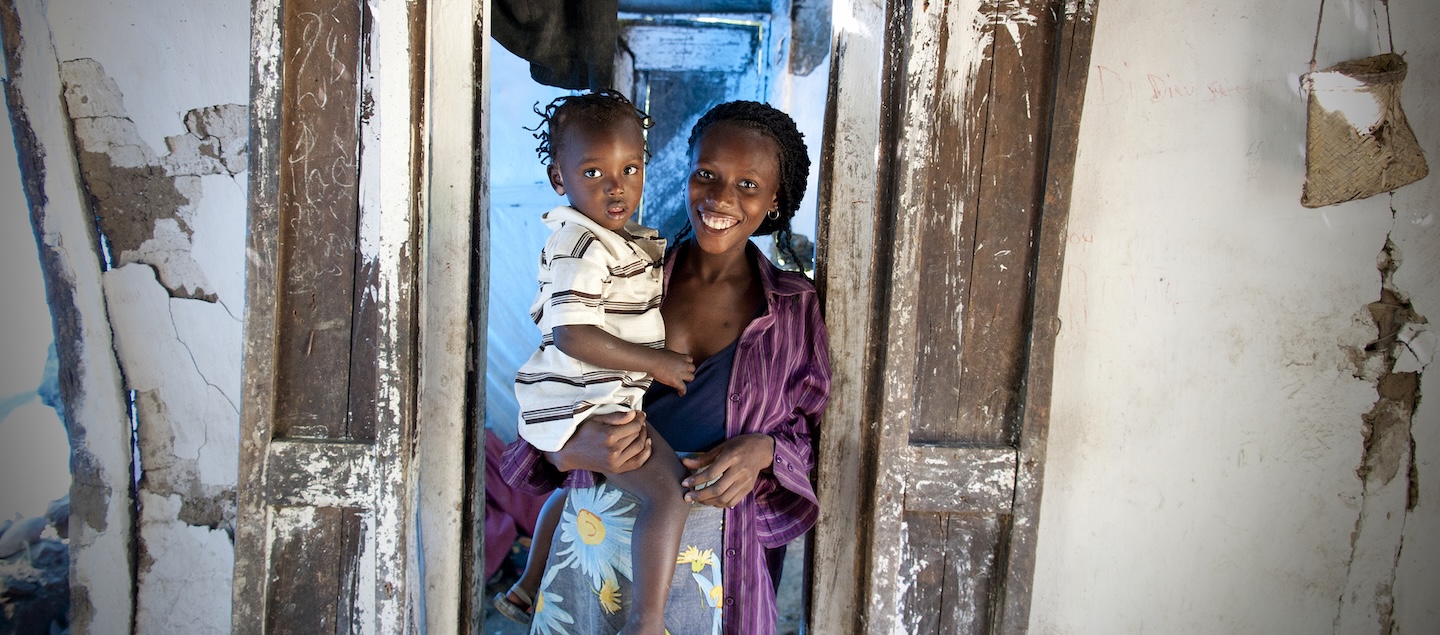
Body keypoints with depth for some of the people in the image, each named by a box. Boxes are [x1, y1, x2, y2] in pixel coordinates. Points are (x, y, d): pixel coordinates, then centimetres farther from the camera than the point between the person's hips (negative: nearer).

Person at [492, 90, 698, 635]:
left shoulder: (625, 241, 12)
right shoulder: (582, 248, -20)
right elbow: (571, 335, -29)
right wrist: (655, 361, -22)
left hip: (579, 404, 11)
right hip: (587, 405, -11)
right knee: (668, 490, -23)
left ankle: (527, 588, 50)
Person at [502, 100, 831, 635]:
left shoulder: (794, 310, -1)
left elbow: (812, 436, 5)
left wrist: (763, 451, -15)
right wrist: (572, 450, -19)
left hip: (712, 557, 0)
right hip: (596, 542, 0)